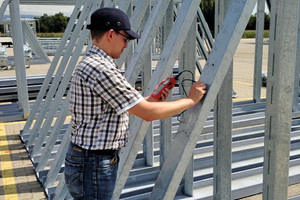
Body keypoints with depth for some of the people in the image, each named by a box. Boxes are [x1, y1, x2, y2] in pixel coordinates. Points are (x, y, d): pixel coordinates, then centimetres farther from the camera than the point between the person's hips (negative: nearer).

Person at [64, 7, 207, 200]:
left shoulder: (90, 64, 10)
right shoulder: (101, 69, -23)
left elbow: (119, 108, 15)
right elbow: (148, 114, -22)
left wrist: (151, 100, 7)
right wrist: (191, 99, -10)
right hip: (94, 164, -10)